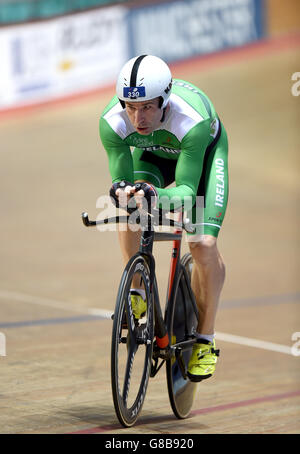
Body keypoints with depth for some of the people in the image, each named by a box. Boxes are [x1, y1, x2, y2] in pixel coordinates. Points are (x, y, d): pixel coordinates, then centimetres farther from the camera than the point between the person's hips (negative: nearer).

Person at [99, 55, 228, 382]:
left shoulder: (192, 120, -43)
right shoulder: (112, 122, -34)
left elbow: (187, 189, -40)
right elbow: (120, 178, -27)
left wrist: (159, 195, -62)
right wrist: (121, 190, -52)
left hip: (205, 151, -3)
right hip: (153, 154, 3)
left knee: (204, 244, -18)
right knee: (128, 202, -29)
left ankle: (205, 339, -1)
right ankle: (136, 293, -12)